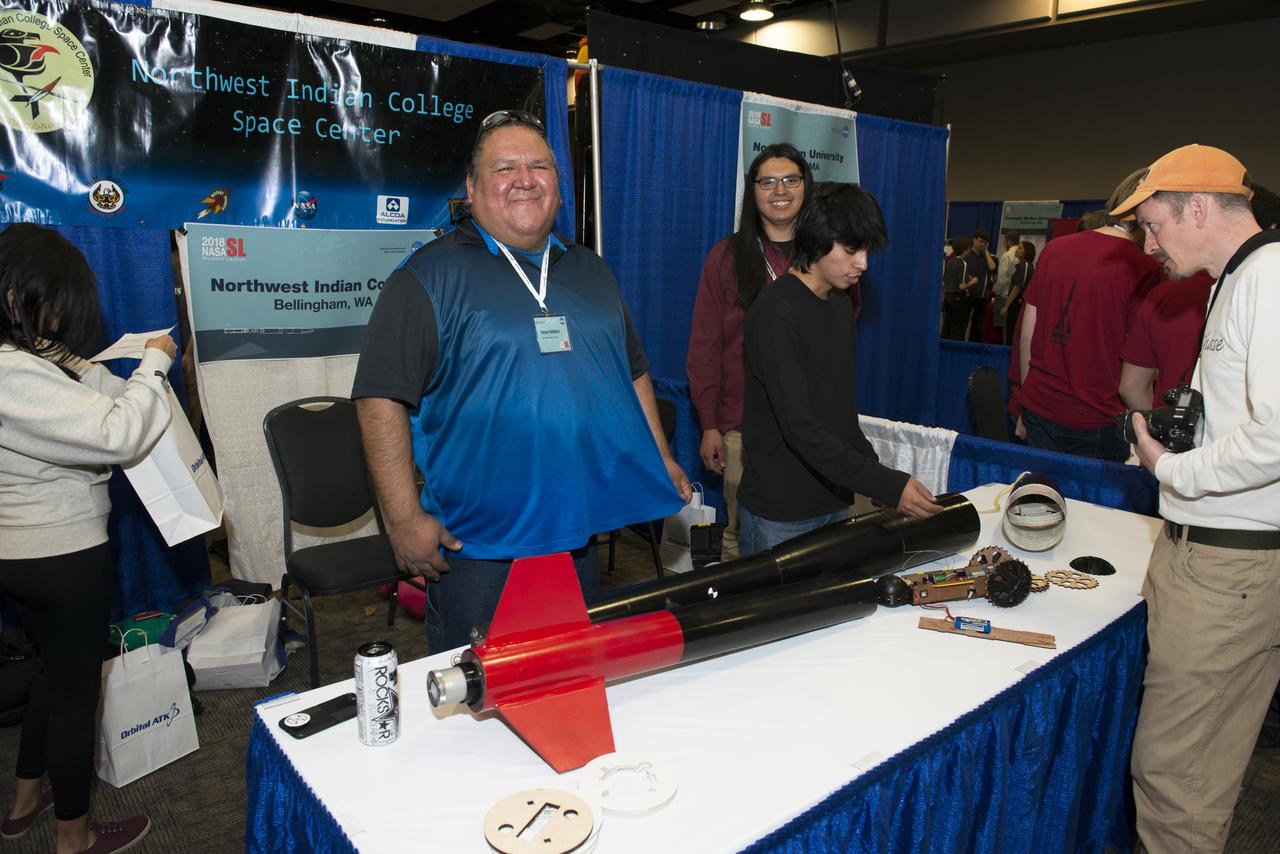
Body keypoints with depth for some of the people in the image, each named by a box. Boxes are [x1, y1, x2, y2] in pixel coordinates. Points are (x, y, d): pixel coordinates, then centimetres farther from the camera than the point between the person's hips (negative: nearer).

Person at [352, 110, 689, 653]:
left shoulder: (589, 271, 11)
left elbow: (634, 371, 19)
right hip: (477, 546, -5)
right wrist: (405, 519, -16)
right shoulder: (431, 276, -8)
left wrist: (662, 459, 12)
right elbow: (382, 399, -12)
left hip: (580, 530, 5)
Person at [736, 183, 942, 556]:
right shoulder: (775, 314, -18)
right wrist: (888, 486, -26)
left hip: (834, 503, 8)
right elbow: (799, 427, -24)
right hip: (781, 514, -8)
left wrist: (879, 476, 4)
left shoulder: (841, 312, 10)